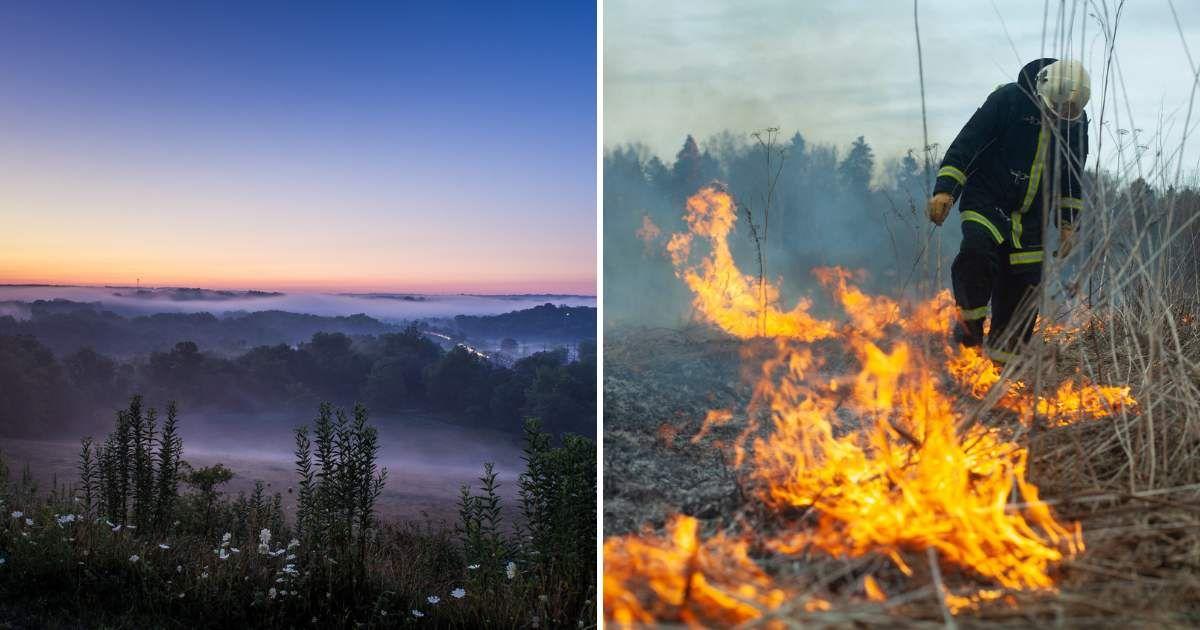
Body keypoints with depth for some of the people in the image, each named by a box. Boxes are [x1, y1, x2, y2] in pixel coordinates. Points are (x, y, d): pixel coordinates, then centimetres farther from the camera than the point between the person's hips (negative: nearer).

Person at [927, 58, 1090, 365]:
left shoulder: (1077, 121, 4)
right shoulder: (1008, 99, -12)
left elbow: (1073, 175, 17)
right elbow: (966, 143, -12)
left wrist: (1068, 222, 16)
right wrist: (945, 189, -21)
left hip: (1031, 215, 5)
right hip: (987, 199, -4)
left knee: (1024, 285, 2)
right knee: (977, 251, -32)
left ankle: (1003, 357, 15)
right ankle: (970, 321, -10)